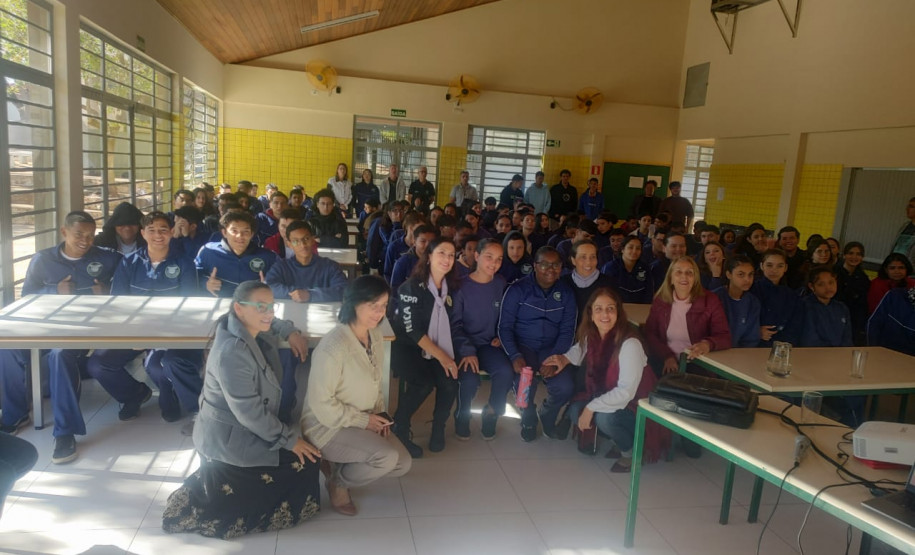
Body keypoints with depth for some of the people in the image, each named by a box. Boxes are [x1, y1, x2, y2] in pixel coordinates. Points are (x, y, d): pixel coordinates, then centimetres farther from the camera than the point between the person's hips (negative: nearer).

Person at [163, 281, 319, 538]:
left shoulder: (253, 331, -2)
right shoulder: (232, 351, -29)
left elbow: (270, 323, 24)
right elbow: (249, 412, -27)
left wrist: (290, 331, 4)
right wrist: (290, 439, -18)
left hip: (234, 433, 9)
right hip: (229, 440, -9)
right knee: (304, 461, -4)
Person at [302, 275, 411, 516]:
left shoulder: (376, 336, -3)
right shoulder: (333, 347, -29)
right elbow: (321, 405, -25)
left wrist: (380, 413, -3)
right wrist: (364, 420, -19)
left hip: (365, 421, 8)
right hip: (327, 426, -8)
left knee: (403, 464, 2)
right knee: (387, 457, -25)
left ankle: (338, 464, 16)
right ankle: (338, 482, 2)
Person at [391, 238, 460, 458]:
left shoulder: (449, 288, 5)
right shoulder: (412, 286, -13)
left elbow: (448, 324, 9)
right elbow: (411, 329, -18)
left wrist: (446, 355, -7)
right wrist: (440, 356, -21)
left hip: (438, 349, 5)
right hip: (407, 346, -5)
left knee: (450, 382, -21)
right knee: (424, 383, -28)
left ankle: (438, 428, 5)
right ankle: (399, 429, -5)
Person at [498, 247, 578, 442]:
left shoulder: (566, 293, 5)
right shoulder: (518, 289, -5)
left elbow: (567, 331, 1)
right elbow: (505, 327, -7)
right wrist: (515, 356, -23)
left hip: (551, 349, 3)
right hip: (522, 346, -2)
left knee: (566, 387, -23)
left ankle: (547, 418, 14)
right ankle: (528, 419, 7)